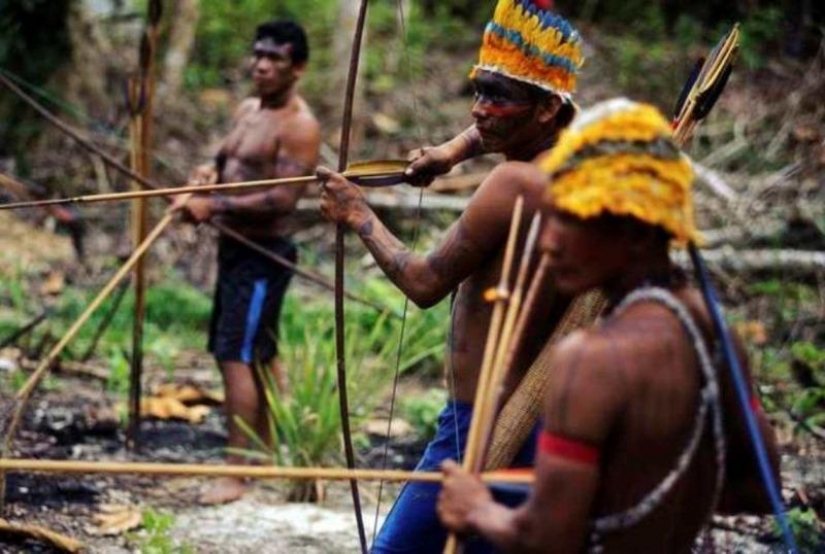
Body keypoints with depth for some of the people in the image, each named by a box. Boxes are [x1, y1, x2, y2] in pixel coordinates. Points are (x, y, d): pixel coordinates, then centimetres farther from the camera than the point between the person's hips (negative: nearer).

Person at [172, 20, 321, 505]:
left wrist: (215, 206, -28)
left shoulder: (299, 126, -16)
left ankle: (236, 475, -10)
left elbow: (283, 199, -24)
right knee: (261, 356, 17)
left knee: (237, 356, -12)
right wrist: (210, 173, 0)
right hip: (236, 246, 9)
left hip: (264, 253, -9)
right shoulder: (248, 110, 12)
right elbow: (230, 166, 24)